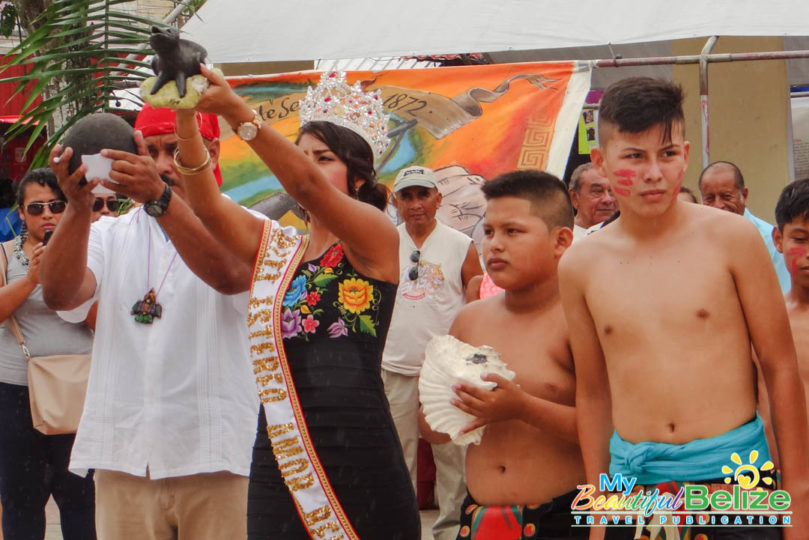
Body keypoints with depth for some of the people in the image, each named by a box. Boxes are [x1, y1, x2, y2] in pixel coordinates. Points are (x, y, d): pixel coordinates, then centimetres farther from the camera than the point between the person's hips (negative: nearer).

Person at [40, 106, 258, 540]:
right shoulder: (109, 235, 12)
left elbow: (227, 274, -21)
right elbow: (59, 294, -8)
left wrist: (159, 196, -35)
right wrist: (78, 207, -24)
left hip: (214, 455, -2)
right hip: (123, 454, 2)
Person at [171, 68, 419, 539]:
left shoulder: (377, 237, 0)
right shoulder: (273, 246, 16)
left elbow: (307, 186, -17)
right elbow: (207, 204, 0)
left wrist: (236, 111, -25)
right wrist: (187, 118, -15)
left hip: (359, 455, -5)